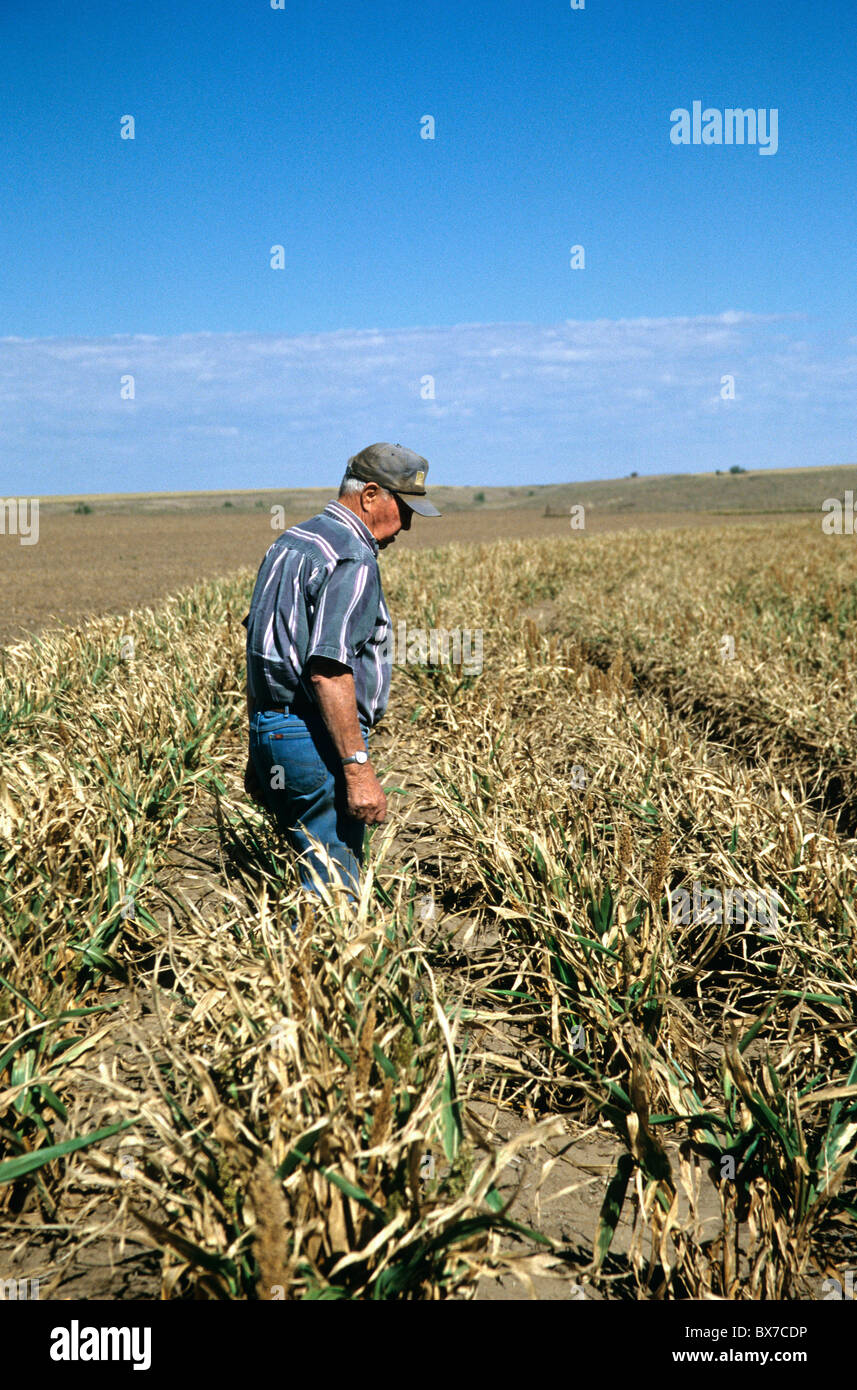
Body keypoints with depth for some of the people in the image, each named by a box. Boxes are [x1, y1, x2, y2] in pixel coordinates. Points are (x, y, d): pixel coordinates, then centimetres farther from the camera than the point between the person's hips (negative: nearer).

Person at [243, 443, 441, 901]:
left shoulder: (289, 543, 16)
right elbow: (328, 671, -24)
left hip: (269, 731, 10)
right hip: (317, 742, -10)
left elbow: (263, 650, 19)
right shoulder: (353, 559, -14)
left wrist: (259, 754, 23)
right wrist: (358, 768, -23)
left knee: (325, 880, 18)